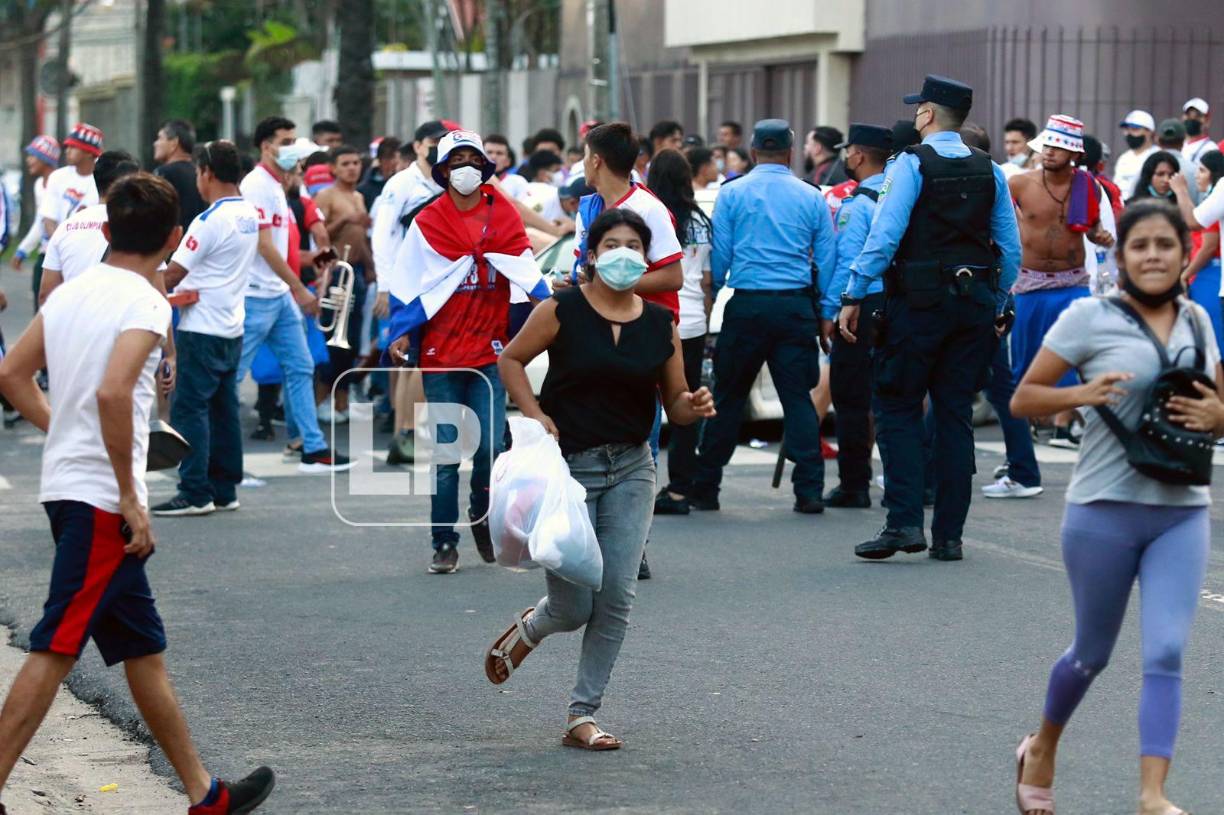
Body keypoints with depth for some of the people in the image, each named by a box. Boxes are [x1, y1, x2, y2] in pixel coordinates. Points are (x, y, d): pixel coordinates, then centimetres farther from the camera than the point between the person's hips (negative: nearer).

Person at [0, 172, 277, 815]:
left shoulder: (70, 293, 11)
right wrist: (131, 496, -20)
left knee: (142, 647, 14)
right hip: (103, 496, -9)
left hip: (65, 482, 9)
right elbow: (112, 391, -26)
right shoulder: (145, 303, -12)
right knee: (53, 653, -8)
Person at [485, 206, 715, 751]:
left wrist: (694, 407, -14)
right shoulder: (562, 310, -7)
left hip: (631, 468, 4)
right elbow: (510, 360, 2)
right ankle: (527, 630, 35)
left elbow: (675, 405, 9)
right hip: (567, 466, -3)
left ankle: (583, 716, 4)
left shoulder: (661, 324, 4)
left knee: (618, 596, -7)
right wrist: (534, 414, -13)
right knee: (574, 608, -3)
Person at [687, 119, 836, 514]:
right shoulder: (811, 197, 5)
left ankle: (704, 488, 12)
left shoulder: (732, 194, 1)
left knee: (728, 397, 7)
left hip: (747, 306, -1)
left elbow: (718, 257, 1)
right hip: (796, 307, 1)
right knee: (798, 398, 3)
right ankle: (809, 491, -3)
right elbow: (827, 261, 6)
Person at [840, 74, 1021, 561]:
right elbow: (1011, 248, 9)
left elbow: (885, 235, -15)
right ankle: (948, 535, 8)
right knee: (956, 415, 8)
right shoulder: (989, 171, 8)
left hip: (919, 302, -5)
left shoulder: (912, 164, -7)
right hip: (975, 302, 5)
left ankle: (904, 522, -8)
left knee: (897, 409, 3)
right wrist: (996, 305, 18)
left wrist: (854, 296, -11)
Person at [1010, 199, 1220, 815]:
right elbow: (1023, 399, -3)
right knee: (1093, 653, 11)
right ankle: (1041, 753, 36)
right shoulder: (1090, 317, -5)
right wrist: (1083, 394, -20)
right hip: (1105, 509, -3)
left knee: (1166, 653, -10)